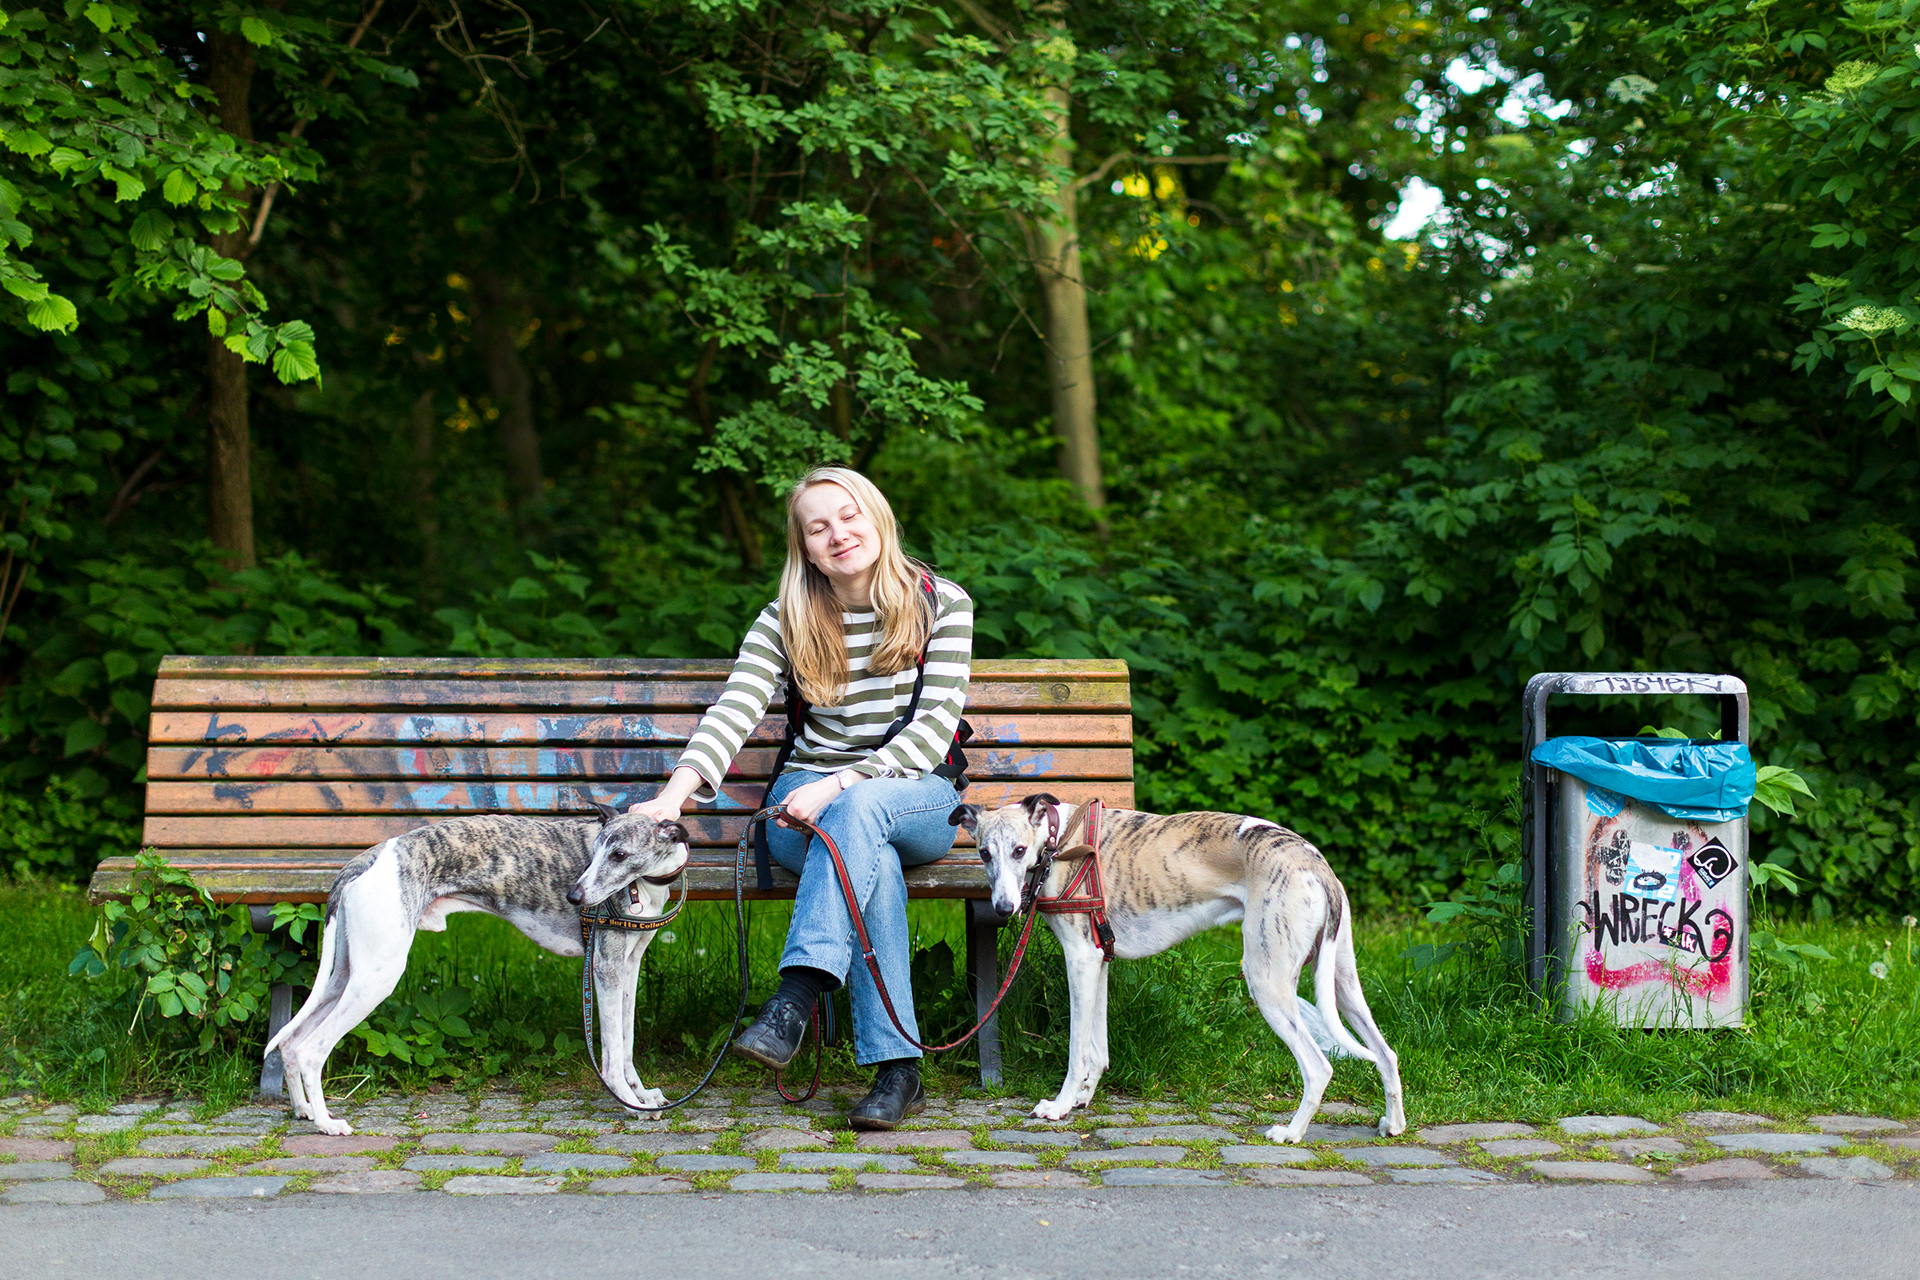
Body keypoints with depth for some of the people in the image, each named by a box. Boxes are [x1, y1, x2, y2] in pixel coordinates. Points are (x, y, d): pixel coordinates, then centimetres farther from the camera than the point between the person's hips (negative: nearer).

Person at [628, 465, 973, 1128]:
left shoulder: (942, 603, -1)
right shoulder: (785, 621, 4)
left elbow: (934, 731, -10)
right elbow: (733, 710, -12)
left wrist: (841, 786, -24)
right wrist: (677, 792, -32)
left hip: (915, 798, -1)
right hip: (812, 797, 1)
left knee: (859, 810, -38)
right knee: (872, 861, -35)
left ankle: (794, 1000, -46)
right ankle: (897, 1067, -37)